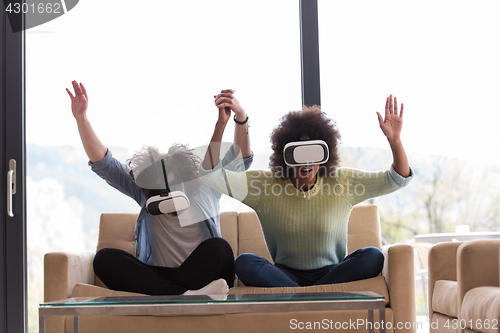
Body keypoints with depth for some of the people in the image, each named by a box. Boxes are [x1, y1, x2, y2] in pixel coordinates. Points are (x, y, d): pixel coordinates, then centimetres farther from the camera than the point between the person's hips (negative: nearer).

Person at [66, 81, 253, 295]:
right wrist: (81, 117, -10)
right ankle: (184, 295, -40)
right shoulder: (143, 193, 5)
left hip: (202, 275, -2)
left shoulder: (205, 187, 1)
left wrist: (240, 117, -24)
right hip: (157, 277, 2)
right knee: (103, 258, -25)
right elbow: (102, 163, 0)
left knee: (218, 247, -33)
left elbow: (241, 159, -8)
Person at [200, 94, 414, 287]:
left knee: (373, 257, -27)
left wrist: (394, 139, -19)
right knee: (244, 263, -28)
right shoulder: (264, 186, -3)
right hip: (285, 274, 0)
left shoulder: (343, 183, 0)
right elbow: (211, 175, -10)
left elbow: (398, 179, -1)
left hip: (331, 273, 1)